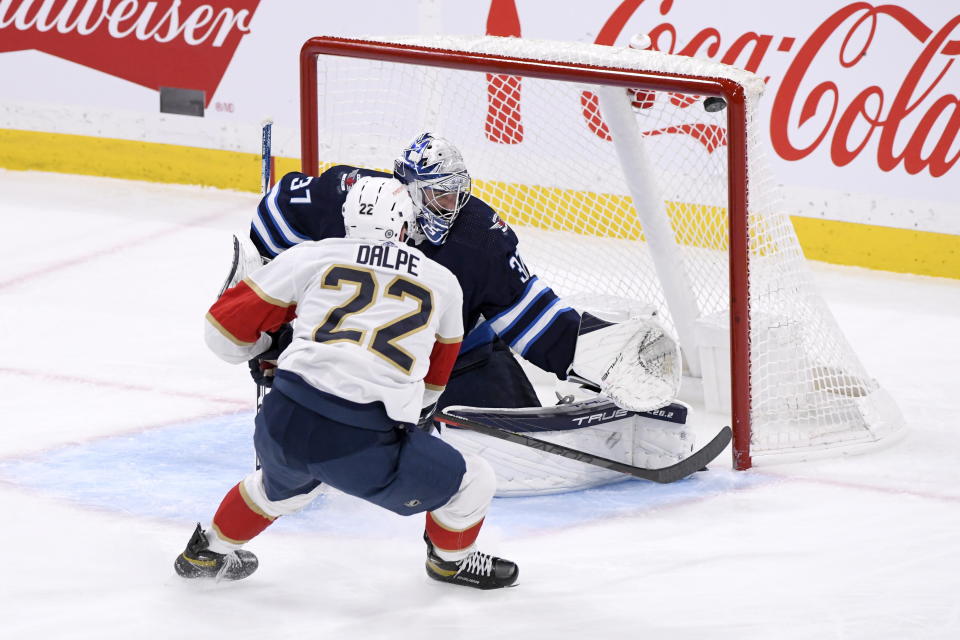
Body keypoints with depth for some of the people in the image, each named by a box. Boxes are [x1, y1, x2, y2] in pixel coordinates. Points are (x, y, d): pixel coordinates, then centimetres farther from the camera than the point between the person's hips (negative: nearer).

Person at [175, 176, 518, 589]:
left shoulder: (311, 257, 11)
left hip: (283, 426, 3)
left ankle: (208, 553, 55)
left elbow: (226, 328, 15)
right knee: (472, 483, 22)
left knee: (285, 485, 39)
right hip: (362, 451, -3)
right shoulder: (442, 283, 15)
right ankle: (452, 559, 46)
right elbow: (436, 373, 31)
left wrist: (268, 347, 36)